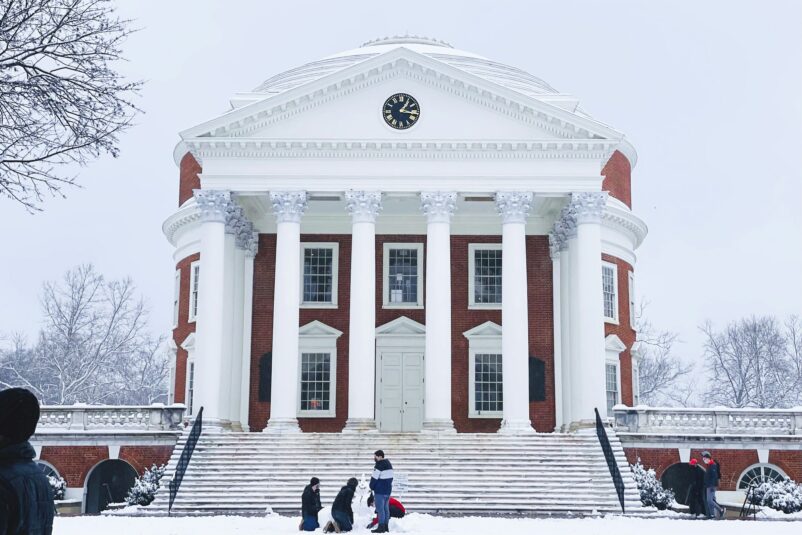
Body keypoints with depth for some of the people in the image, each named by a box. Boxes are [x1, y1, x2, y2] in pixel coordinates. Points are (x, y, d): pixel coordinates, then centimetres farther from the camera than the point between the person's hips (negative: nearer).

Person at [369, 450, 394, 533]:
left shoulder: (379, 465, -17)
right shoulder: (388, 464, 13)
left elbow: (374, 478, -15)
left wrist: (372, 487, 1)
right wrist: (388, 485, 15)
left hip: (380, 490, -9)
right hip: (388, 490, 9)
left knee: (380, 508, -5)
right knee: (386, 508, 13)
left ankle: (381, 527, -5)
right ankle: (386, 526, 17)